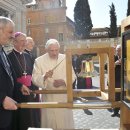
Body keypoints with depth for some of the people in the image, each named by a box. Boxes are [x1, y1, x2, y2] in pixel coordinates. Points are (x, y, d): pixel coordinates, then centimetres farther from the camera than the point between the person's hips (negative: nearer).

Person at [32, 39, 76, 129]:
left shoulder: (66, 59, -1)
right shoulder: (39, 61, -5)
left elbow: (72, 76, 2)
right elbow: (35, 79, -8)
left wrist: (63, 81, -17)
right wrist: (44, 77, -28)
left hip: (64, 96, 1)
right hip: (49, 97, -1)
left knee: (65, 121, 9)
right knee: (50, 122, 7)